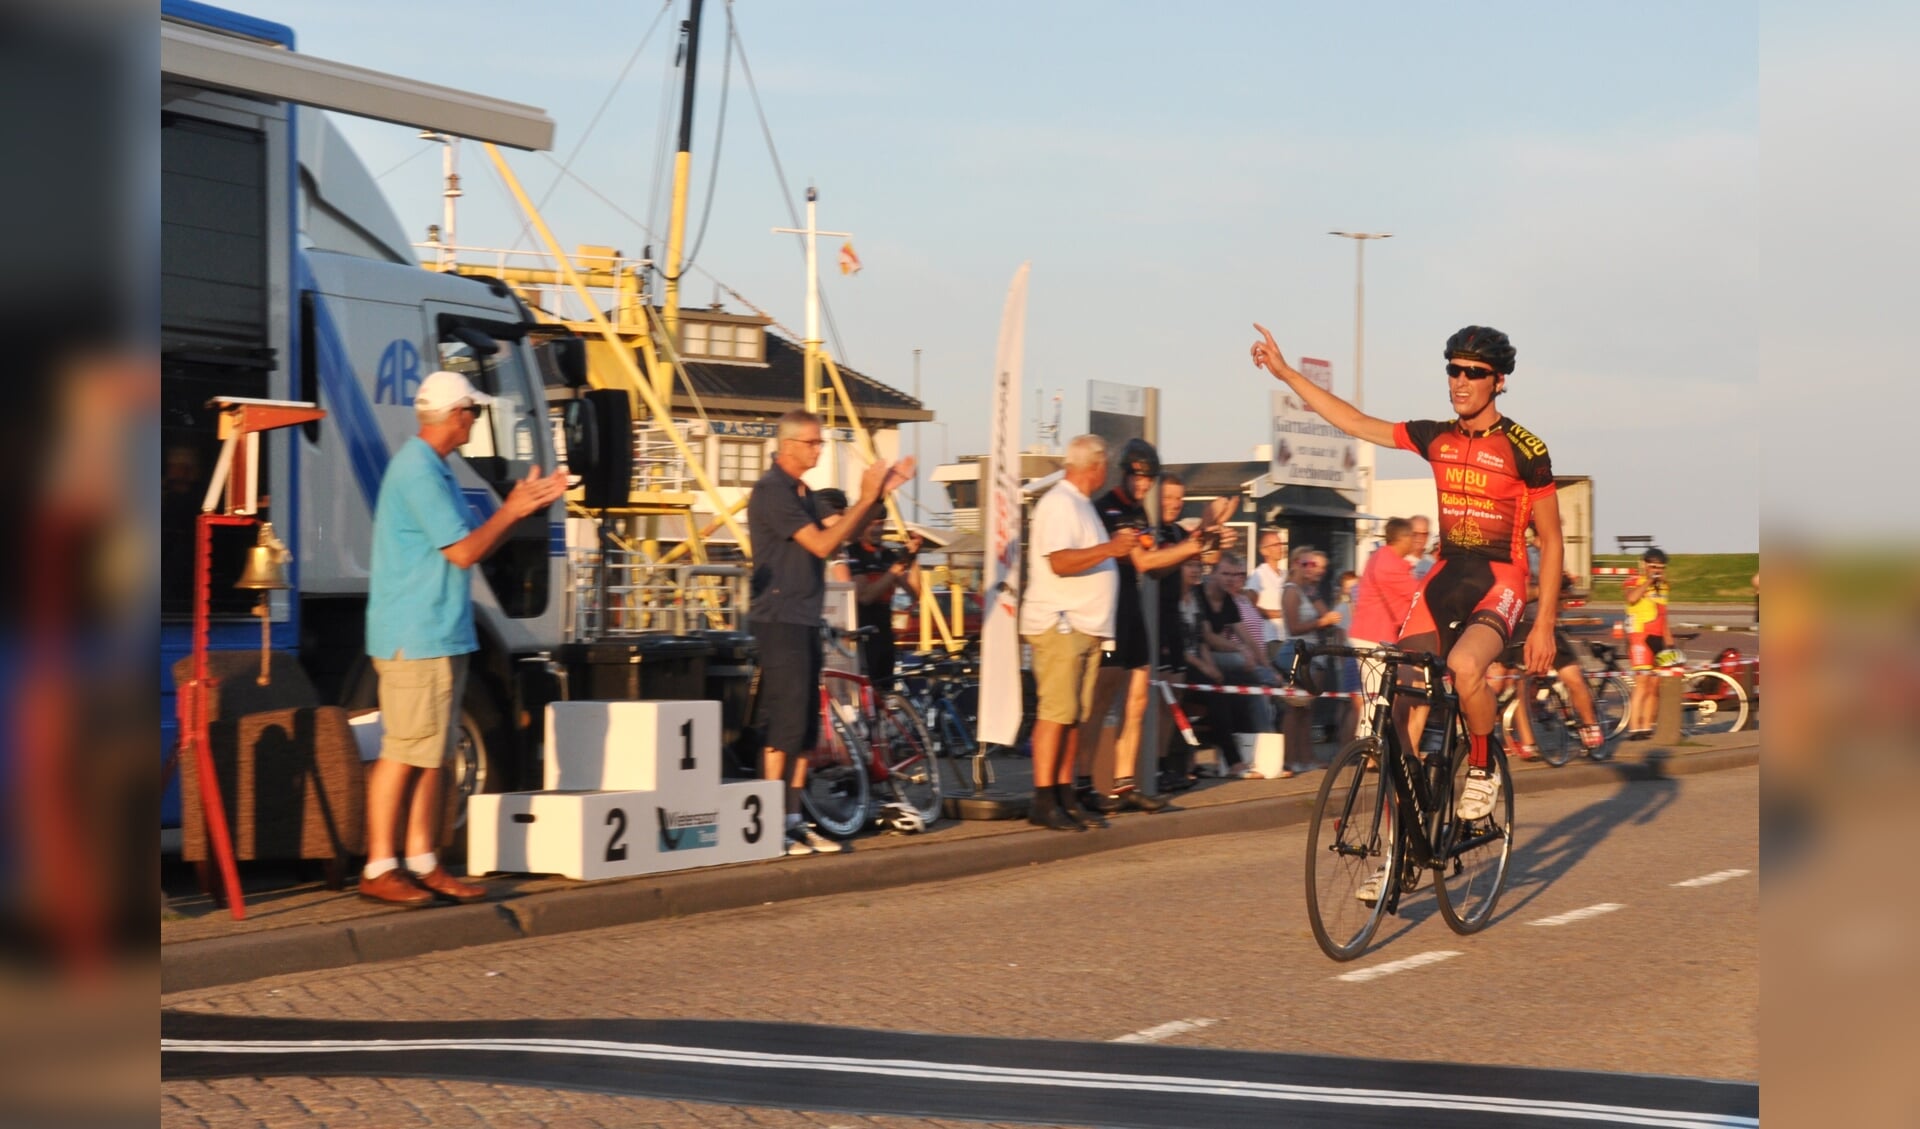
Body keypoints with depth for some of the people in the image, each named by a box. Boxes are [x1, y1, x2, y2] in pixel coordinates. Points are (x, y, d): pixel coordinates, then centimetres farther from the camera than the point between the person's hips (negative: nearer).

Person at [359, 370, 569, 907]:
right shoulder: (418, 471, -15)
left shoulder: (432, 469, 18)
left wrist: (524, 507, 13)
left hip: (441, 636, 11)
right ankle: (380, 870, -6)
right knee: (404, 754, -9)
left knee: (432, 756, 11)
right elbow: (465, 551, -17)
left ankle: (422, 864, 15)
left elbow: (471, 545, 20)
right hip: (415, 639, -11)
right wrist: (512, 510, -4)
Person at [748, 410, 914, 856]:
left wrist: (880, 493, 4)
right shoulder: (772, 491, -13)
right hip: (779, 619, -10)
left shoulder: (802, 492, 17)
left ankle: (794, 820, 14)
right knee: (784, 723, -9)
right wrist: (866, 499, -14)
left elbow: (840, 532, 12)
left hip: (804, 619, 10)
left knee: (806, 726, 9)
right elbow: (822, 544, -17)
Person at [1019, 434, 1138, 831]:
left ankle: (1064, 795, 11)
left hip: (1086, 626, 10)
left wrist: (1117, 544, 22)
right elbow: (1060, 561, -22)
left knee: (1075, 715, 8)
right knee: (1055, 712, -12)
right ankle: (1044, 801, -12)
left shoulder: (1082, 504, 22)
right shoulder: (1058, 504, -11)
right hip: (1058, 624, -10)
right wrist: (1109, 548, -25)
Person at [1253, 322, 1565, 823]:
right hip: (1445, 575, 5)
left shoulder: (1524, 450, -7)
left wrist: (1544, 625, -8)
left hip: (1499, 580, -5)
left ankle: (1482, 768, -9)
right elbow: (1357, 423, 11)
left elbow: (1551, 541, -3)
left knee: (1464, 665, -33)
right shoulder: (1436, 438, 6)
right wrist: (1285, 372, 7)